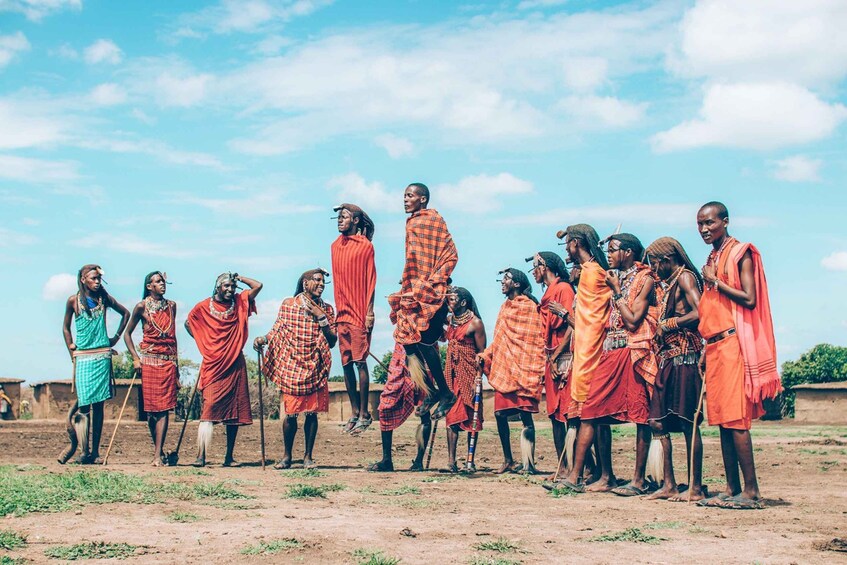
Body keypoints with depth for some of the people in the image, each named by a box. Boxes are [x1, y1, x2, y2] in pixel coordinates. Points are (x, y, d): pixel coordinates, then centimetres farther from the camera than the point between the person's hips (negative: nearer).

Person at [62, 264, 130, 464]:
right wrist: (71, 348, 5)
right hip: (83, 357, -2)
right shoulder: (73, 300, 3)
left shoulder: (104, 298, 7)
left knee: (98, 404, 1)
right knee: (84, 404, -8)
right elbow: (66, 326, 13)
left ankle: (95, 451, 3)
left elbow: (126, 313, 21)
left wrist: (117, 336, 15)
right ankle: (85, 451, -7)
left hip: (102, 356, 2)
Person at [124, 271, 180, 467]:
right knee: (151, 408, 2)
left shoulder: (171, 305, 11)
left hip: (169, 361, 2)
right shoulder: (142, 306, 0)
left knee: (164, 408, -7)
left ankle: (158, 455, -11)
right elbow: (127, 333, 5)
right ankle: (157, 449, 21)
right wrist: (135, 358, -5)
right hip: (149, 360, -2)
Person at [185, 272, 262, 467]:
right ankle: (201, 456, -16)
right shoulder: (204, 307, 2)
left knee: (235, 411, 4)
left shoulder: (239, 302, 7)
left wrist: (239, 278, 5)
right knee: (209, 408, -12)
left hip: (235, 365, 3)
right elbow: (188, 323, 16)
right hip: (213, 365, -3)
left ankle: (229, 457, 11)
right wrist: (203, 343, 10)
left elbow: (258, 286, -1)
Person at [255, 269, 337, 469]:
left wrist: (321, 318, -11)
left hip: (314, 368, 1)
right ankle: (287, 456, 14)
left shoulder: (326, 309, 4)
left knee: (312, 412, 2)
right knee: (290, 412, 0)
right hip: (291, 367, -1)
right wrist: (262, 339, -11)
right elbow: (277, 331, 8)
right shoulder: (288, 304, 2)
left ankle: (308, 456, 14)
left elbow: (332, 341, -1)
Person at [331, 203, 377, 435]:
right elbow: (337, 280, 15)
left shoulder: (365, 245, -4)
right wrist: (336, 311, 12)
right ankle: (354, 412, 16)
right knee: (346, 363, 7)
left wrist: (370, 312, -11)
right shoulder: (335, 246, 13)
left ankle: (364, 414, -1)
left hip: (359, 312, -6)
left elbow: (371, 280, -6)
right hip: (342, 312, 6)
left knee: (360, 361, -6)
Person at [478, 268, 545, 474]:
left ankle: (528, 463, -6)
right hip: (503, 368, 7)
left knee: (525, 414, -8)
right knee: (500, 413, 4)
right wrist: (485, 355, 9)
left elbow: (536, 339, -8)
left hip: (523, 369, -7)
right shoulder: (505, 307, 19)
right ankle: (508, 461, 14)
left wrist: (533, 371, -15)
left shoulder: (530, 306, -3)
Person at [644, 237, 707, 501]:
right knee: (658, 420, 5)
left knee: (688, 423, -7)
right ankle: (669, 485, 9)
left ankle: (696, 488, -3)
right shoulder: (671, 284, 22)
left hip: (684, 358, -10)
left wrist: (667, 325, -11)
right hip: (668, 360, 10)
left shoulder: (685, 277, -5)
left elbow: (699, 313, -19)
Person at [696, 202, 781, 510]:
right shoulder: (713, 259, 20)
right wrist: (706, 347, 15)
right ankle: (732, 489, 8)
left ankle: (751, 491, -11)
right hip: (714, 345, 8)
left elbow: (750, 299, -13)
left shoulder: (740, 253, -3)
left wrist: (715, 281, -9)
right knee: (721, 417, 5)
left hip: (734, 342, -8)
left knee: (735, 417, -12)